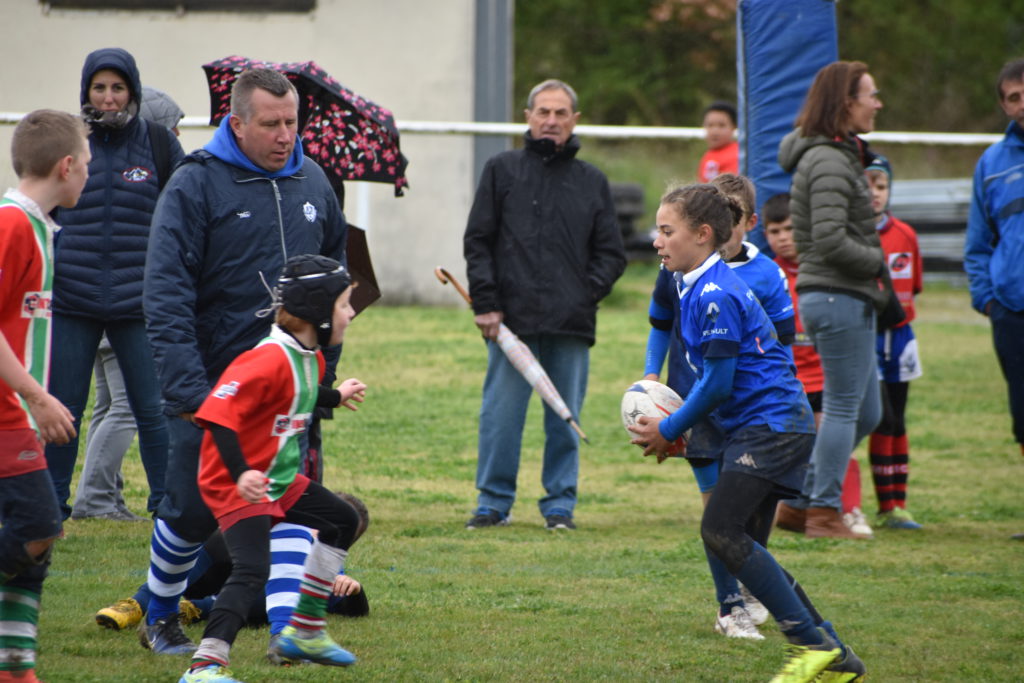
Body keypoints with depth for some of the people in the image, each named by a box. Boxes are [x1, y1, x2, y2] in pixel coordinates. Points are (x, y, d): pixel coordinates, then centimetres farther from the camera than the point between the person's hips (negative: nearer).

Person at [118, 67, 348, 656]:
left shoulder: (312, 182, 8)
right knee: (192, 512, 3)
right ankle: (160, 619, 23)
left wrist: (324, 372, 15)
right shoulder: (196, 184, -9)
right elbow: (166, 295, -13)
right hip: (214, 386, -4)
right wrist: (187, 387, -21)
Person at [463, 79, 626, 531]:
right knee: (500, 414, -2)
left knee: (565, 418, 3)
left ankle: (560, 502, 12)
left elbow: (611, 253, 15)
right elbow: (477, 242, 6)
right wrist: (486, 303, -4)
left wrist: (587, 294, -2)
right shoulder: (502, 171, 9)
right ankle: (494, 501, 8)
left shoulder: (592, 182, 14)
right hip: (512, 319, -1)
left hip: (571, 324, 1)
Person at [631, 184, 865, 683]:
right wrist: (674, 425, 11)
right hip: (756, 428, 10)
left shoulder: (716, 296, -18)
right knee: (743, 546, 8)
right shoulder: (695, 287, 13)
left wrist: (670, 431, -7)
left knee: (722, 531, -15)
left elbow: (718, 384, -17)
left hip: (770, 426, -10)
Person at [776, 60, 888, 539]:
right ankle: (824, 513, 2)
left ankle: (803, 501, 18)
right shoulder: (828, 162, -16)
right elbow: (831, 242, -23)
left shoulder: (838, 156, 17)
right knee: (845, 409, -4)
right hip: (838, 297, -10)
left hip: (850, 299, 10)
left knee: (865, 413, 14)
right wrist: (876, 261, -9)